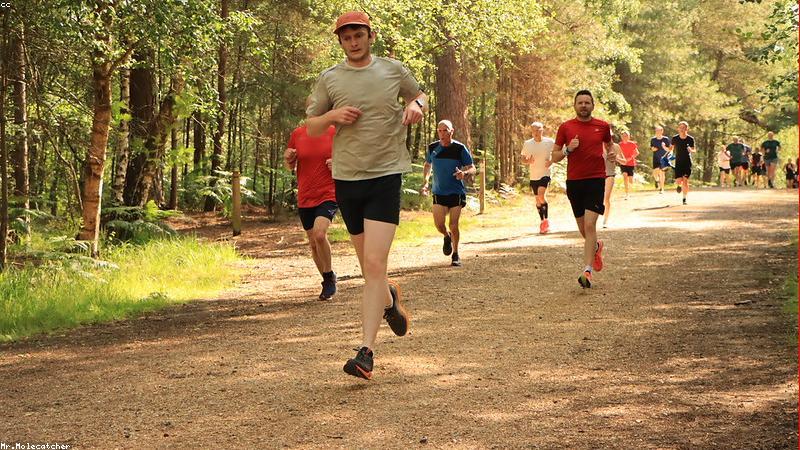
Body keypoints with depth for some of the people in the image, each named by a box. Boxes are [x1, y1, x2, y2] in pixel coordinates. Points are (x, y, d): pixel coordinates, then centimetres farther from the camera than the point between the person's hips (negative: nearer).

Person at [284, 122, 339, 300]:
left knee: (319, 234, -24)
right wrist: (288, 159, -8)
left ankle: (329, 276, -3)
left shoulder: (334, 133, -3)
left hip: (328, 195, -4)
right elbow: (291, 167, 14)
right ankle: (328, 283, 29)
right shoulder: (297, 134, 4)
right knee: (313, 244, 10)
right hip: (305, 199, 4)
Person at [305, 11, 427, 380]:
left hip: (386, 174, -3)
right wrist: (333, 116, -10)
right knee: (369, 264, 14)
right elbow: (311, 127, 11)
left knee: (374, 265, -15)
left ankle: (366, 352, -15)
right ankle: (389, 299, 49)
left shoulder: (394, 70, 3)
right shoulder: (329, 79, 5)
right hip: (346, 179, 3)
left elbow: (420, 96, 21)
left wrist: (416, 106, -3)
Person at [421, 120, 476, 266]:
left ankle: (455, 255, 14)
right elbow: (427, 165, 21)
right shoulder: (432, 148, 3)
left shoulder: (460, 148, -5)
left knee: (454, 225, -4)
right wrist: (425, 182, 7)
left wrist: (464, 173, -24)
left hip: (456, 192, -2)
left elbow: (472, 168, -1)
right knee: (438, 224, -9)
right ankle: (447, 237, 27)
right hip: (439, 192, 2)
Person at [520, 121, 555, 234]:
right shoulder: (527, 144, -3)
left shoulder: (550, 142, -7)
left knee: (541, 195, -22)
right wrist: (528, 161, -15)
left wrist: (551, 161, -12)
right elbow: (523, 159, 7)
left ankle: (546, 219, -7)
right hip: (533, 176, 3)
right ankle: (542, 221, 27)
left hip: (545, 174, -3)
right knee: (538, 199, 11)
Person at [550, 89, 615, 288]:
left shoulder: (602, 126, 5)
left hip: (596, 179, -2)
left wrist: (612, 153, 2)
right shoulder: (566, 127, 3)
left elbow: (609, 144, 24)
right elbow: (555, 156, 6)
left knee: (590, 225, -15)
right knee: (583, 228, 13)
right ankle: (596, 246, 47)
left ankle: (587, 271, -16)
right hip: (574, 181, 2)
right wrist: (568, 149, -13)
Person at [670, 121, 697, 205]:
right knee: (678, 181, -10)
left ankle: (684, 198, 4)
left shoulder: (690, 139, -5)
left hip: (687, 162, -1)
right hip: (678, 162, 1)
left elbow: (694, 150, 4)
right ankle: (680, 185, 28)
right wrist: (671, 151, -8)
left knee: (685, 180, -8)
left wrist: (691, 150, -18)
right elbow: (672, 148, 13)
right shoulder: (675, 138, -3)